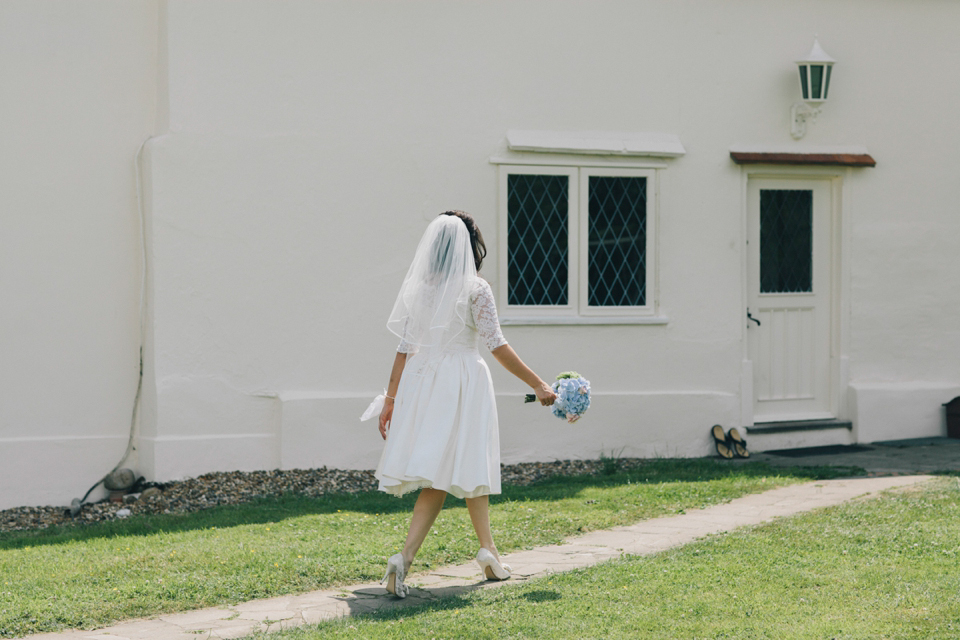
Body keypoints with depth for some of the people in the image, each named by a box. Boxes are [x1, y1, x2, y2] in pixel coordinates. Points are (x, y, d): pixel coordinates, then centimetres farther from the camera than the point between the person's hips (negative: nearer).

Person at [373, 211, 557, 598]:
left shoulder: (419, 287, 5)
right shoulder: (475, 289, -8)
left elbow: (406, 347, 5)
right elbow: (497, 346, -11)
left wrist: (391, 399, 10)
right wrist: (538, 385, -6)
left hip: (423, 381, 5)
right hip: (463, 383, -5)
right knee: (469, 468, 6)